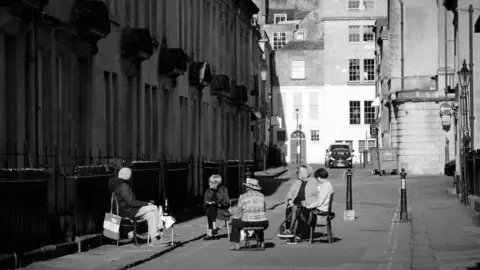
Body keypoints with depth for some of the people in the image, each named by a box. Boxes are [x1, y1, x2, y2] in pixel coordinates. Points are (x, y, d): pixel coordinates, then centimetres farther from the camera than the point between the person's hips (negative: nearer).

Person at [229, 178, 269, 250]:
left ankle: (236, 244, 23)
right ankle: (262, 242, 34)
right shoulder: (261, 196, 7)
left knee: (234, 222, 26)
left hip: (247, 223, -3)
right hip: (262, 223, 3)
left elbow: (238, 212, 1)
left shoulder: (243, 197, -4)